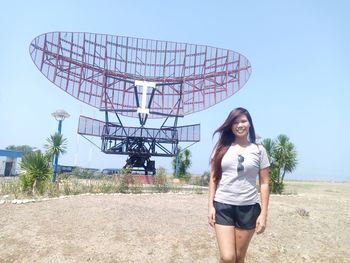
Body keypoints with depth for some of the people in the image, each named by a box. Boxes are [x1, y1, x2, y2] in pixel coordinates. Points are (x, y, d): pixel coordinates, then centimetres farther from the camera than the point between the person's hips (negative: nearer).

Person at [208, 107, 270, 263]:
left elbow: (264, 183, 3)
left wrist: (263, 213, -1)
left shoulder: (259, 150, 2)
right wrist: (210, 206, 0)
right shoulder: (221, 148, 4)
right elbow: (213, 178, 6)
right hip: (223, 206, 0)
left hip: (248, 208, 0)